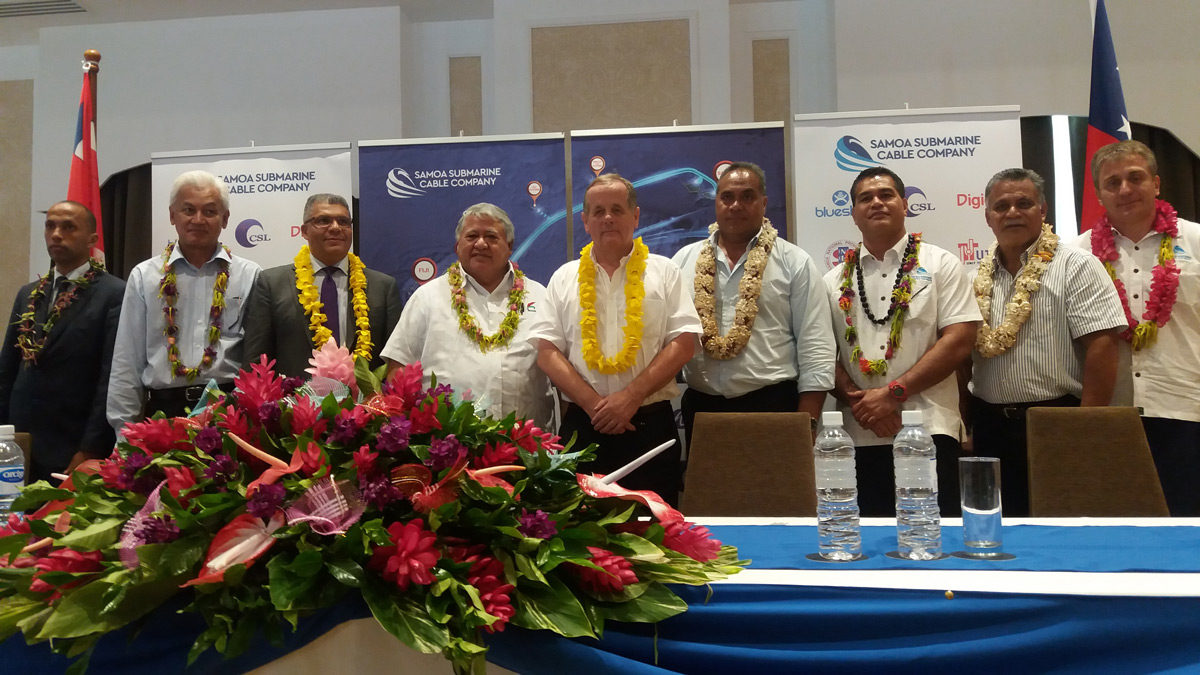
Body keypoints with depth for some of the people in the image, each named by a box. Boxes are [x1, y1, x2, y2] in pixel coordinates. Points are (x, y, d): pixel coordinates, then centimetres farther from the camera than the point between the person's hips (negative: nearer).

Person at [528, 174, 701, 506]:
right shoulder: (564, 278, 9)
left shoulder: (663, 272, 6)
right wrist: (593, 403, -11)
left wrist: (631, 397, -13)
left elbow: (683, 344, -3)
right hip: (581, 426, 1)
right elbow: (547, 352, 2)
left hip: (651, 425, -1)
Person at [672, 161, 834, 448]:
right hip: (701, 407, 3)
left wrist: (806, 425, -9)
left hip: (774, 406, -2)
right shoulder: (684, 261, 8)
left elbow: (815, 352, -3)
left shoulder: (795, 263, 0)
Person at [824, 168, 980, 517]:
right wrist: (858, 401, -8)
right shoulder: (835, 280, 12)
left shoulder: (940, 265, 4)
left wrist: (893, 392, -13)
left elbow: (959, 341, -6)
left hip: (928, 431, -3)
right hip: (858, 434, 3)